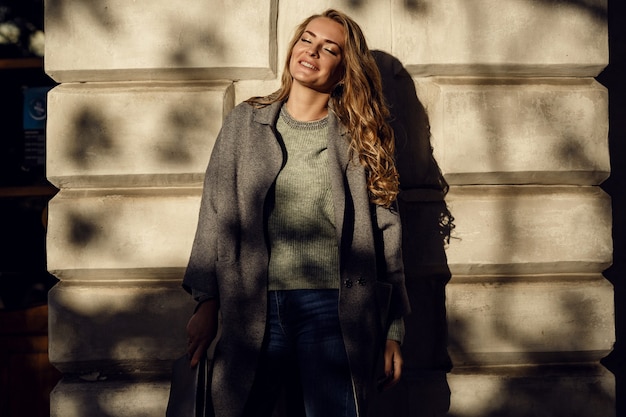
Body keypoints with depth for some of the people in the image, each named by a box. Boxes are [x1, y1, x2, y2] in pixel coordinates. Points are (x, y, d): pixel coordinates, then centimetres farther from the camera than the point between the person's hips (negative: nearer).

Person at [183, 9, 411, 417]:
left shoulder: (360, 138, 7)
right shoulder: (245, 122, 10)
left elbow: (385, 233, 5)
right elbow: (217, 216, 8)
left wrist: (393, 331, 2)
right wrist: (207, 302, 1)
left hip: (333, 308, -1)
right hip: (253, 309, 1)